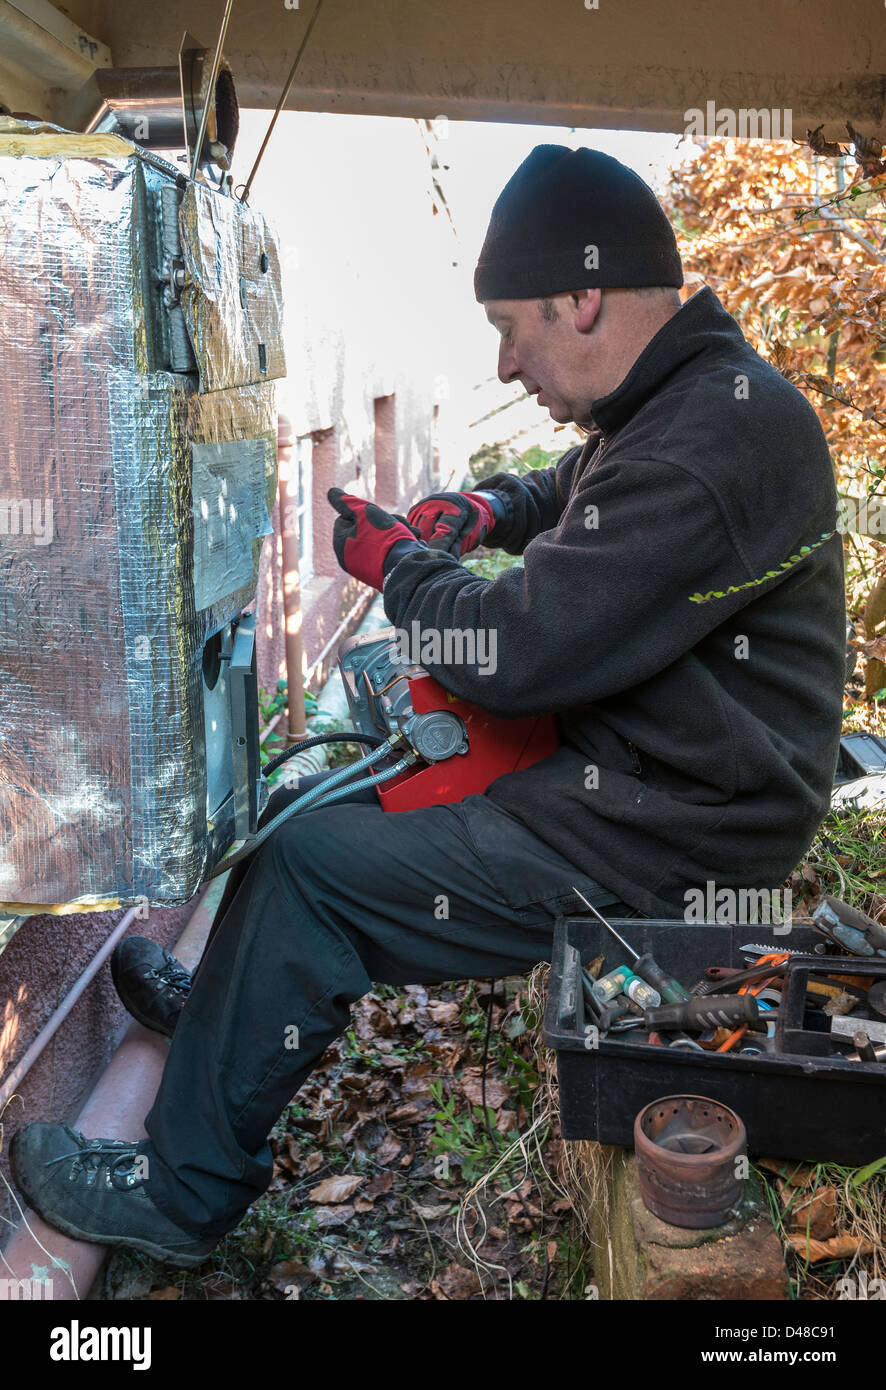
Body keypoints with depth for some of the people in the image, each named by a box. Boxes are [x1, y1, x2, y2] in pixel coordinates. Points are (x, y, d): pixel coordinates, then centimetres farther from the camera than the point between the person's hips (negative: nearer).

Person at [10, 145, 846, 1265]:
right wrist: (488, 510, 10)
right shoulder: (686, 397, 7)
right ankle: (240, 1004, 38)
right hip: (632, 763, 10)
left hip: (666, 839, -10)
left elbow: (516, 652, -27)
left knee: (302, 868, -11)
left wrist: (397, 564, -8)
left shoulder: (711, 445, -26)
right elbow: (578, 484, 30)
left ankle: (181, 1193, 7)